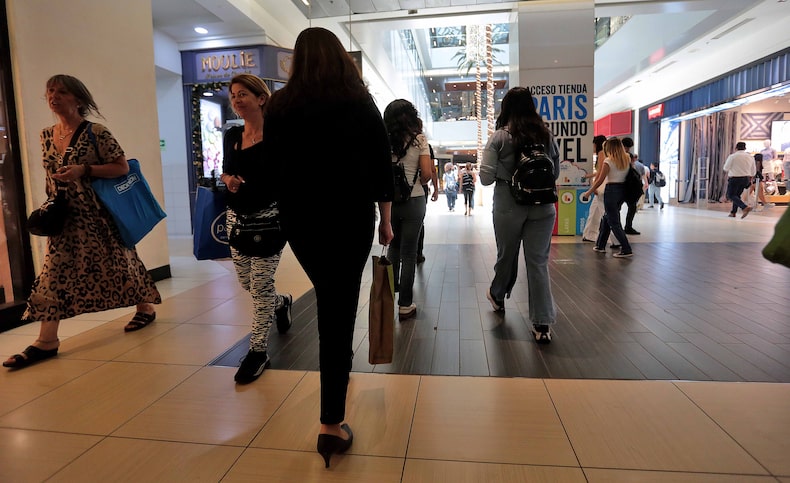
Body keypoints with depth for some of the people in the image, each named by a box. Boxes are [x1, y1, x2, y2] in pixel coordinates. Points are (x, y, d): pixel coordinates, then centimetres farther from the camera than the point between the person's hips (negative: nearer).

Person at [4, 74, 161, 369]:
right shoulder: (46, 135, 10)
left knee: (118, 262, 6)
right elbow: (50, 174, 21)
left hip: (97, 214, -6)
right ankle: (46, 341, 5)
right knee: (54, 271, 1)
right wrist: (51, 201, 13)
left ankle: (146, 308, 28)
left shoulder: (96, 132, -11)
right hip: (64, 216, 6)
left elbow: (123, 167, -13)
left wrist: (83, 170, -22)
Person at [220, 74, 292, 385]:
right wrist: (227, 179, -3)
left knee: (260, 284, -5)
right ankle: (281, 302, 46)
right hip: (236, 216, 6)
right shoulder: (231, 136, 9)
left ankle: (258, 351, 10)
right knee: (246, 281, 14)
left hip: (268, 216, -6)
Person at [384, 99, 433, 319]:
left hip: (389, 200, 2)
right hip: (413, 201, -2)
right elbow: (427, 173, -11)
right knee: (408, 253, 5)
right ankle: (405, 305, 12)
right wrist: (420, 183, 9)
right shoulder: (419, 140, -5)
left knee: (393, 246, 24)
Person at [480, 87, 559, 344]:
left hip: (508, 207, -2)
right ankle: (542, 324, 2)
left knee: (506, 256, 16)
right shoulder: (547, 135, 4)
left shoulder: (500, 137, -7)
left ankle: (498, 297, 43)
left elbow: (486, 177, -8)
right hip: (542, 207, 2)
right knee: (538, 262, 3)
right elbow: (556, 172, 14)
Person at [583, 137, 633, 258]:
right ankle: (600, 245, 28)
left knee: (614, 222, -1)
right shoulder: (627, 159, 7)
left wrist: (589, 192, -1)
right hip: (623, 190, 7)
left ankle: (626, 250, -6)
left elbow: (600, 180, -11)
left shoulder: (608, 161, -12)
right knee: (606, 218, 20)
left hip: (611, 190, -7)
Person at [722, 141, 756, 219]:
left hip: (735, 178, -6)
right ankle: (733, 212, 17)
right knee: (737, 195, 17)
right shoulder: (750, 157, 9)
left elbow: (726, 168, -7)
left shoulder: (732, 156, -10)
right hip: (746, 179, 6)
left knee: (731, 195, -3)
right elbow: (753, 171, 15)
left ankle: (745, 207, -24)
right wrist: (750, 179, 28)